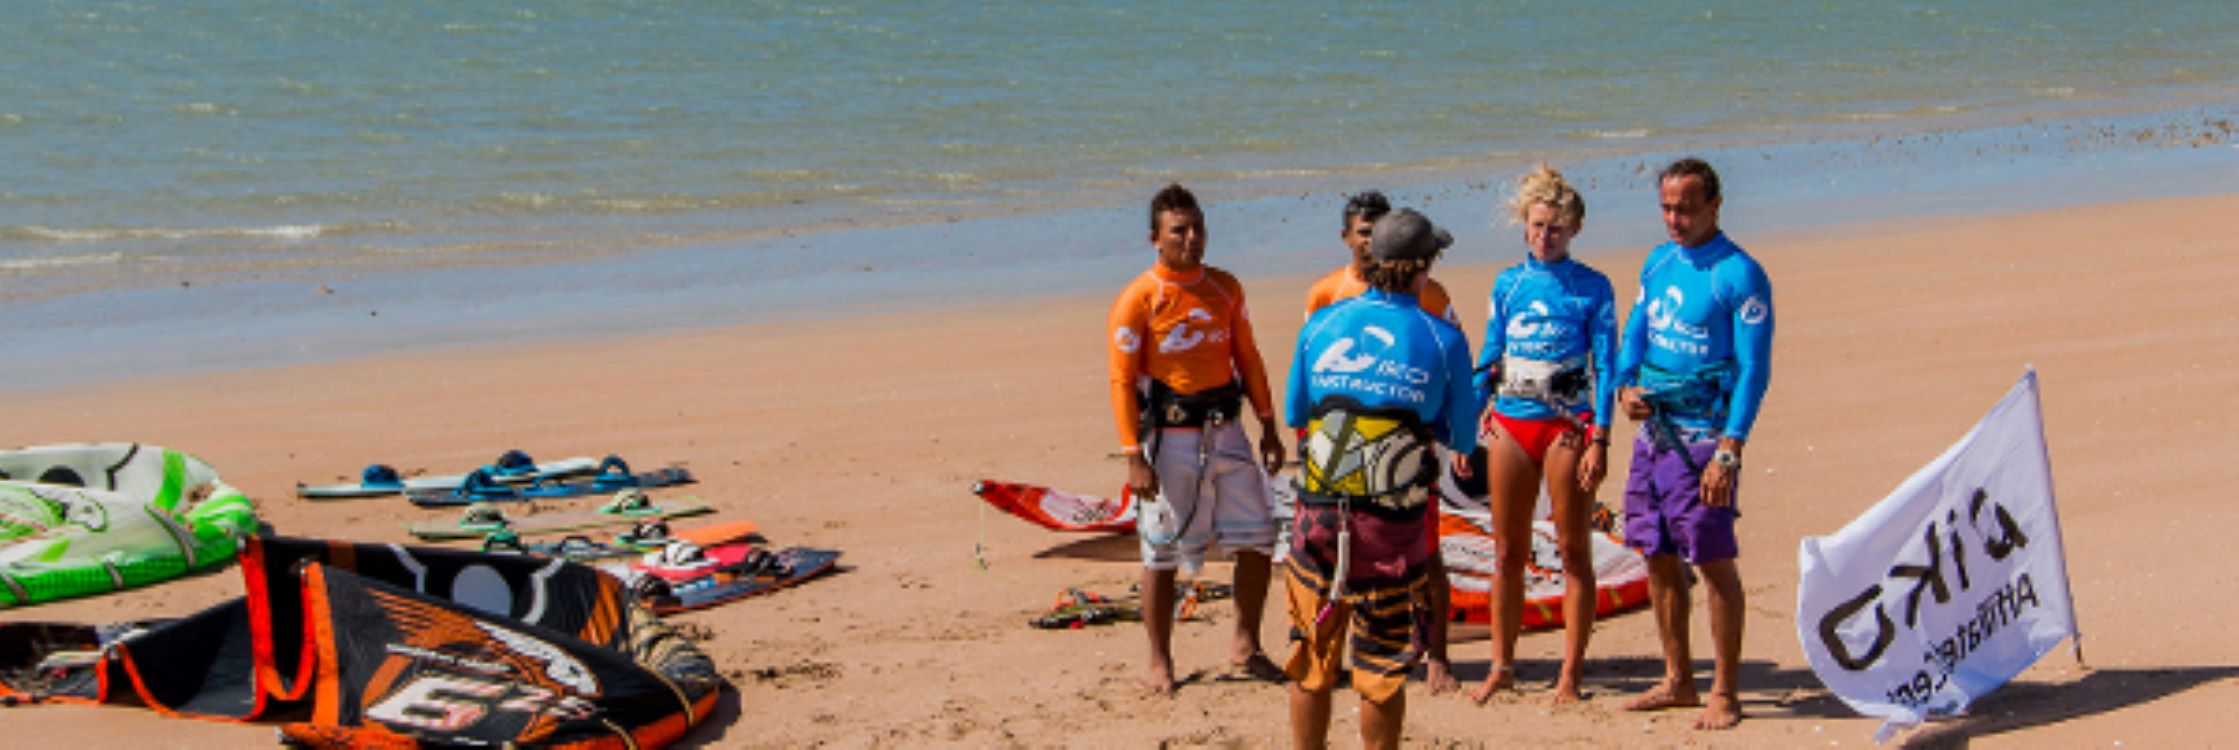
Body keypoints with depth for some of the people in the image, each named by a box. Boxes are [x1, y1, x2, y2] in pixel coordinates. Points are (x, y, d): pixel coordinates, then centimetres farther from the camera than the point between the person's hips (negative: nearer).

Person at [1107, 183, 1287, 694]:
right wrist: (1134, 457, -16)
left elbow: (1247, 359, 15)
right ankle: (1160, 663, 14)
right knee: (1162, 554, 2)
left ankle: (1246, 646, 21)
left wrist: (1268, 427, 11)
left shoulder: (1225, 288, 7)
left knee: (1257, 537, 4)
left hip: (1225, 431, 5)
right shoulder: (1138, 300, -9)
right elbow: (1122, 381, -11)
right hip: (1169, 437, -5)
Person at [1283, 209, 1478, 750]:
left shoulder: (1321, 325, 1)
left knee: (1312, 657, 14)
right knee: (1383, 665, 7)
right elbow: (1463, 439, 4)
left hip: (1319, 513, 2)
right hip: (1393, 523, -2)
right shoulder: (1442, 341, -6)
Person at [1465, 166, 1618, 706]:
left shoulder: (1593, 288, -1)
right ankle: (1502, 666, 18)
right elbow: (1487, 360, 13)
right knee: (1509, 552, 8)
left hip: (1567, 424, -3)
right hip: (1509, 423, 3)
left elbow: (1605, 366, -4)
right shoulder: (1508, 284, 9)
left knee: (1573, 550, 1)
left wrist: (1600, 439, -12)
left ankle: (1570, 673, 6)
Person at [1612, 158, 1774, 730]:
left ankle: (1725, 694, 4)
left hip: (1702, 434, -7)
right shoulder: (1659, 263, 11)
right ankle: (1677, 682, 25)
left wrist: (1729, 452, -19)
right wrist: (1625, 387, -1)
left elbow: (1753, 370, -13)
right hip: (1652, 427, 7)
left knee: (1715, 563, -4)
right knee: (1658, 557, 12)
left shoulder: (1739, 275, -11)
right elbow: (1636, 332, 20)